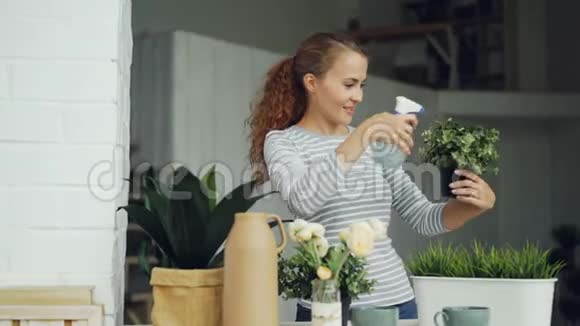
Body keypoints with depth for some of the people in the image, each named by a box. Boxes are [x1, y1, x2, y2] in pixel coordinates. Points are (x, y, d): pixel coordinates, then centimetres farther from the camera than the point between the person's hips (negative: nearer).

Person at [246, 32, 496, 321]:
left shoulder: (374, 143, 12)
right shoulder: (282, 142, -2)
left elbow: (422, 218, 11)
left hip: (395, 300, 4)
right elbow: (302, 200, -23)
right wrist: (360, 137, -30)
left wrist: (472, 205, -7)